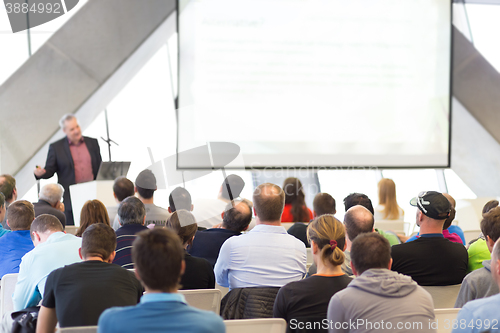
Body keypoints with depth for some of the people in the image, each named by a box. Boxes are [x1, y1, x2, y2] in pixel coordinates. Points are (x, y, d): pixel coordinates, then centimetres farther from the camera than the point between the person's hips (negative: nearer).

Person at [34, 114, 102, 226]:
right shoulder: (56, 147, 4)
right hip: (70, 199, -2)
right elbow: (49, 171, 5)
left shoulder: (92, 143, 11)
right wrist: (40, 173, -18)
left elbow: (100, 168, 15)